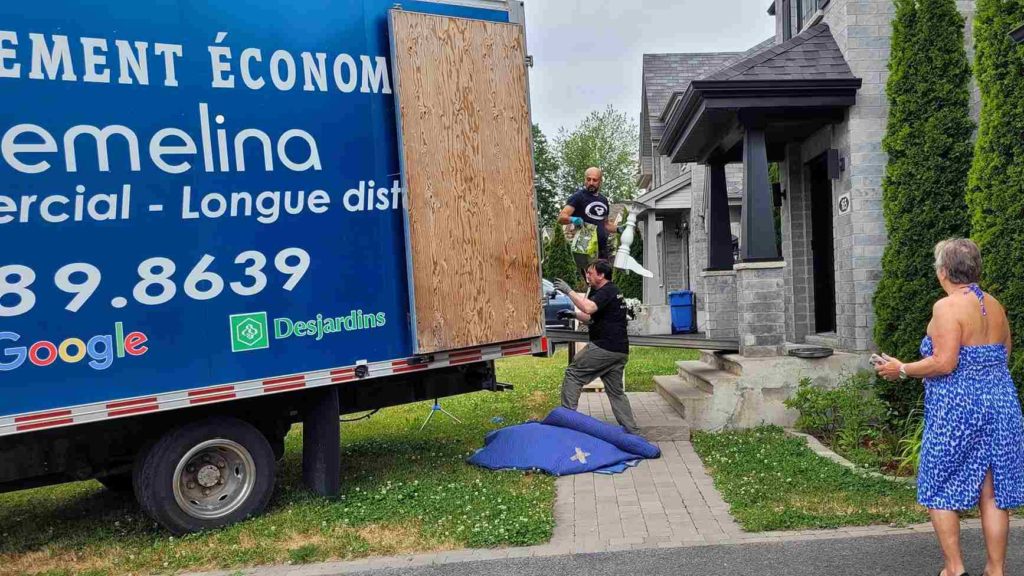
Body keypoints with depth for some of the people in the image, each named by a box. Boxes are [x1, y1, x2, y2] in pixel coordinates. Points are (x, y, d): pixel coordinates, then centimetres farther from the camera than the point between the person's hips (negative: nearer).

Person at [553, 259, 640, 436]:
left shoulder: (607, 291, -9)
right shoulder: (613, 291, 24)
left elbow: (588, 308, -29)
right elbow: (592, 318, 26)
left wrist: (569, 291, -22)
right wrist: (573, 314, 12)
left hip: (604, 347, -10)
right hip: (620, 350, 10)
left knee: (573, 373, -2)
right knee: (616, 392, 14)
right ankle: (632, 431, 12)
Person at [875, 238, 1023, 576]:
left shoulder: (947, 307, -14)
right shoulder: (994, 306, 9)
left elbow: (944, 363, -20)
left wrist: (902, 370, -8)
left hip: (957, 409, -7)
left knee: (939, 490, 7)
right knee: (993, 493, 13)